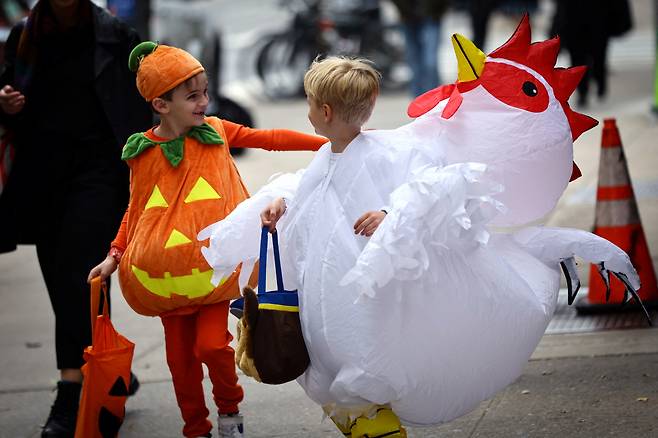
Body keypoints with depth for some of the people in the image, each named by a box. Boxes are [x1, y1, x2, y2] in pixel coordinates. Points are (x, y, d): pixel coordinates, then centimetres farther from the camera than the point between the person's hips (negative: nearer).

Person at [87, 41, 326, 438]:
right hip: (166, 274, 1)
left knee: (212, 344, -14)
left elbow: (269, 139, 0)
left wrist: (328, 142, -6)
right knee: (180, 355, 7)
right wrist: (115, 256, 2)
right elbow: (136, 209, 9)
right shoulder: (143, 152, -2)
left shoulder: (215, 131, -1)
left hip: (214, 267, -1)